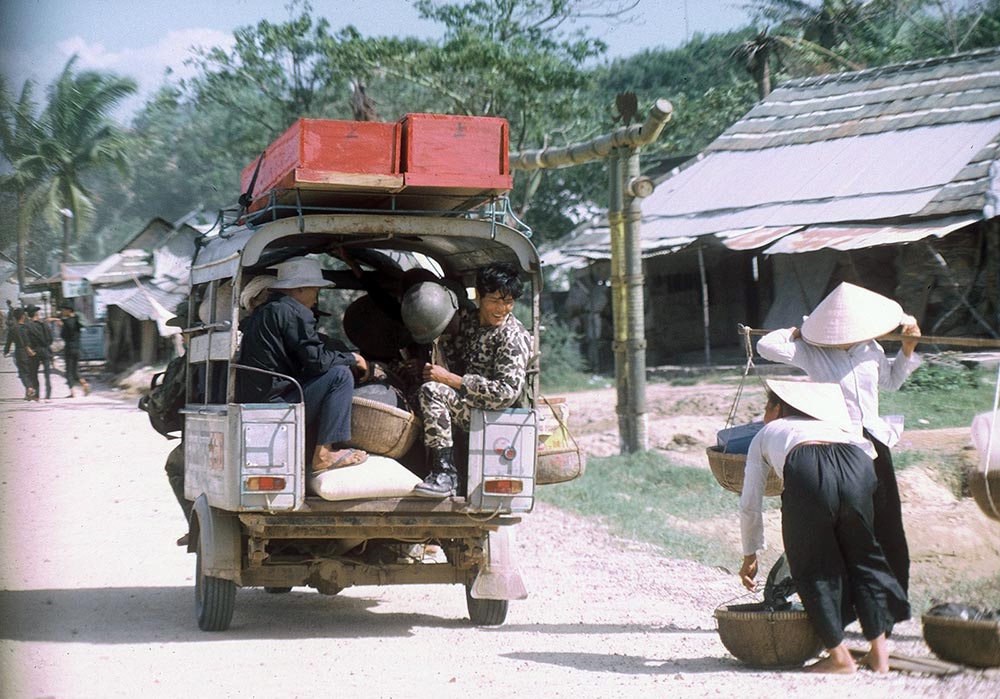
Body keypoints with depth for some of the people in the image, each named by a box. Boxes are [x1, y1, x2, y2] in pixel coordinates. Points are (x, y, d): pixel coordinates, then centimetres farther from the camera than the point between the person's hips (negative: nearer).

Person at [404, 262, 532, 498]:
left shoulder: (514, 337, -14)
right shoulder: (468, 319, 9)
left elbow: (507, 393, -23)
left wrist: (450, 379, -20)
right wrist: (449, 331, -1)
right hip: (464, 401, 9)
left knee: (431, 391, -27)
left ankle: (445, 474, -30)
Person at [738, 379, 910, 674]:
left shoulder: (765, 435, 36)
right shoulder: (829, 423, 44)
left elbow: (750, 505, 36)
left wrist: (750, 555, 48)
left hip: (806, 472, -3)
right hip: (857, 465, 3)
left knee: (811, 567, 16)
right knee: (863, 557, 22)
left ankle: (839, 656, 16)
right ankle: (879, 651, 24)